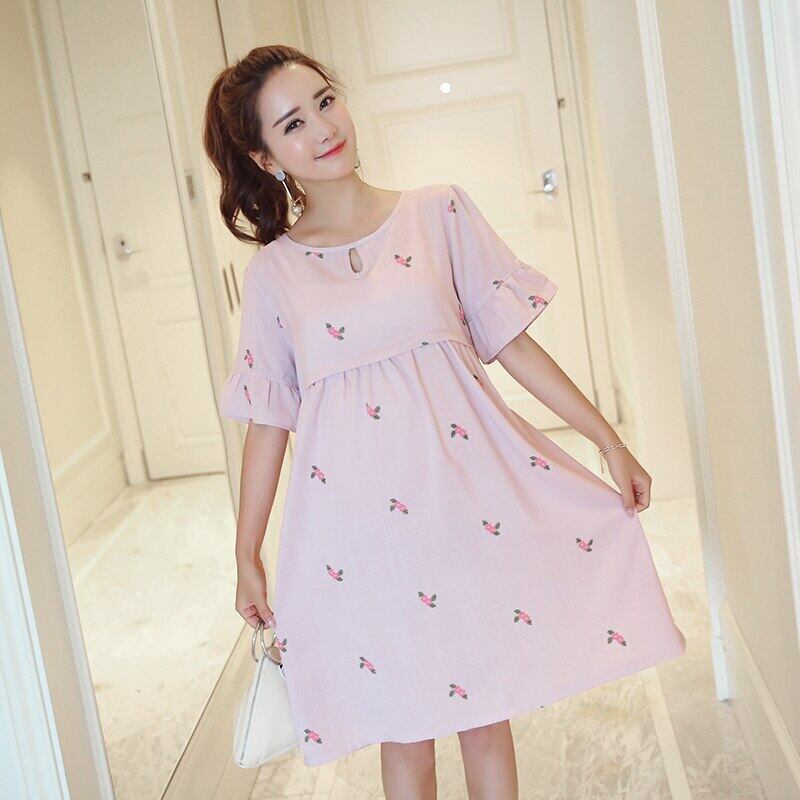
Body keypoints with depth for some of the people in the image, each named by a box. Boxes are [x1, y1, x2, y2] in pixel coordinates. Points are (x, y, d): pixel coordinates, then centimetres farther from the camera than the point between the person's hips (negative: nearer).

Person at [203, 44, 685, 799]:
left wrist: (609, 440, 2)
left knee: (485, 713, 12)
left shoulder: (440, 212, 2)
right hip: (360, 523, 0)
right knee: (404, 733, 12)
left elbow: (511, 340, 4)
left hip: (467, 492, 0)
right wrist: (247, 557, 9)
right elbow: (267, 421, 7)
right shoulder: (272, 271, 3)